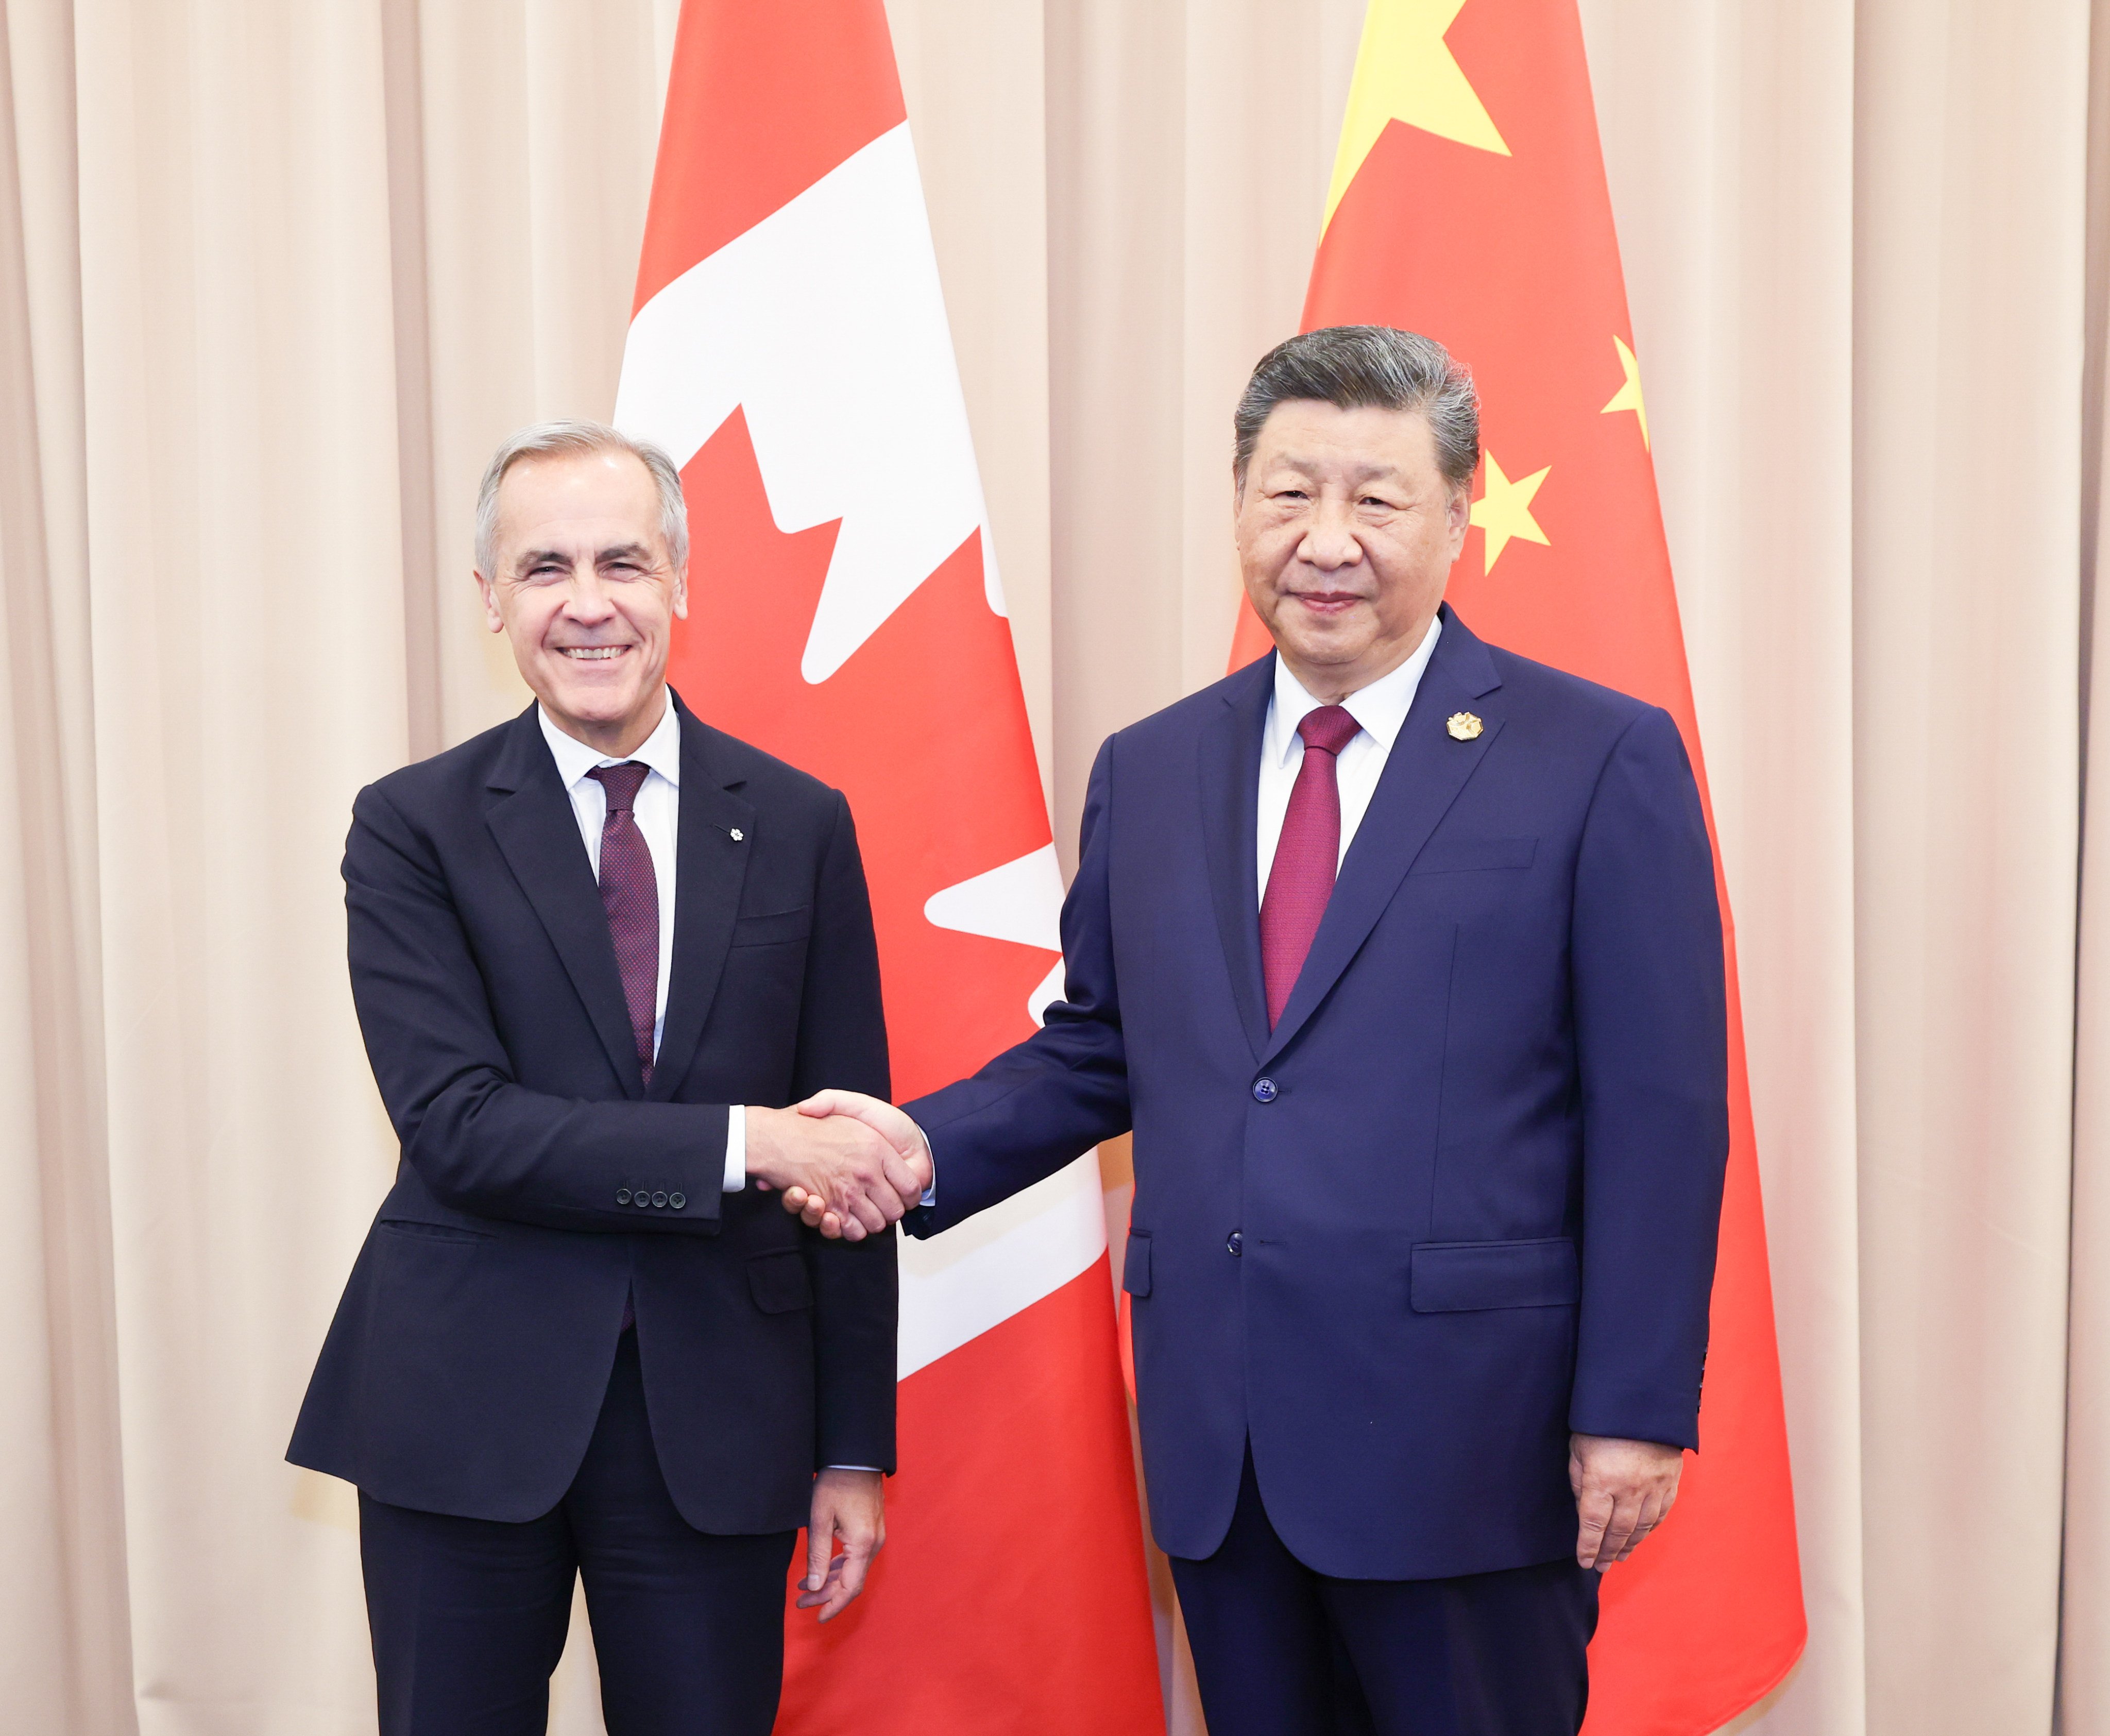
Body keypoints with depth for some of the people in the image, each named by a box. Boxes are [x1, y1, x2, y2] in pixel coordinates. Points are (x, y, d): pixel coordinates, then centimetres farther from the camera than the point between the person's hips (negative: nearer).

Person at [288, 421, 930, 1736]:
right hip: (466, 1413, -1)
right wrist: (742, 1144, -21)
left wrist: (855, 1448, 3)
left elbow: (846, 1153, 4)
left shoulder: (799, 825, 3)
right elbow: (458, 1128, -12)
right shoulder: (414, 828, -2)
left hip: (717, 1417, 1)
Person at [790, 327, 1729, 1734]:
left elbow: (1661, 1114, -7)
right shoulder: (1148, 772, 10)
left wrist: (1635, 1412, -10)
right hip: (1217, 1444, 5)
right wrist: (928, 1146, -2)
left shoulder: (1603, 760, -5)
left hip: (1469, 1445, -4)